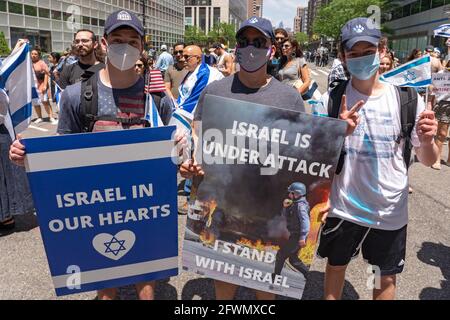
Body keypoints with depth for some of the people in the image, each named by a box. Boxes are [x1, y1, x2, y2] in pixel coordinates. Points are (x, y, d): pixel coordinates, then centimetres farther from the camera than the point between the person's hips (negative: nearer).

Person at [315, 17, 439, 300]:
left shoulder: (406, 98, -7)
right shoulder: (333, 100, -6)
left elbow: (429, 161, -2)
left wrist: (427, 140, -25)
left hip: (391, 212, 0)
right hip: (343, 207, 0)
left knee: (387, 278, 16)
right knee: (336, 265, 19)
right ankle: (332, 296, 46)